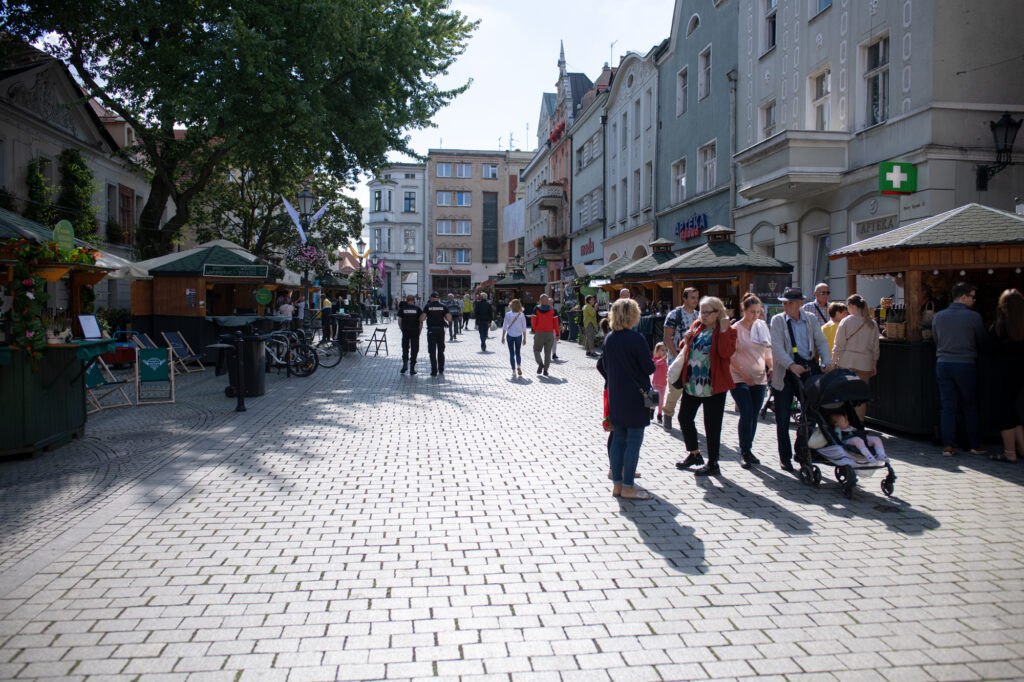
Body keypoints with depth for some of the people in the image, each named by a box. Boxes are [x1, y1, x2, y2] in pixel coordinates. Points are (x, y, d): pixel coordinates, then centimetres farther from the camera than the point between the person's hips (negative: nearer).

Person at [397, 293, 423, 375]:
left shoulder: (402, 309, 3)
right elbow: (421, 321, -2)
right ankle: (412, 368, 3)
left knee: (405, 348, 14)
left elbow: (399, 321, 1)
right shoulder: (418, 309, 2)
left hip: (405, 331, 1)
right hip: (415, 331, -1)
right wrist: (419, 331, 5)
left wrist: (402, 330, 12)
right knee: (414, 349, 4)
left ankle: (405, 363, -4)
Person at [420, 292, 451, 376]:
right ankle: (441, 369, 19)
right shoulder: (443, 306, 2)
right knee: (441, 351, 16)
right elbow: (449, 318, -5)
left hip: (431, 330, -2)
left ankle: (434, 371, -3)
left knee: (432, 352, 2)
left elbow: (422, 318, -10)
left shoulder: (428, 306, -2)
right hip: (441, 330, 2)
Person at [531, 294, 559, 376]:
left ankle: (540, 363, -12)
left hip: (539, 333, -1)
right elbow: (556, 323, 3)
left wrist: (534, 332, 9)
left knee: (536, 350, 13)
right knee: (547, 352, 9)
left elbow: (534, 322, -2)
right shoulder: (552, 310, 4)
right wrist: (557, 333, 10)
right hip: (550, 333, 1)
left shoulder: (536, 309, 1)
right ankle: (545, 370, 4)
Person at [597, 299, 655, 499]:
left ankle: (617, 483, 17)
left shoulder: (609, 339, 4)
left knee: (618, 439, 12)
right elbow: (649, 368, -12)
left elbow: (603, 366, 11)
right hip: (636, 396, -7)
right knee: (634, 441, 1)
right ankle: (628, 487, 4)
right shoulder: (636, 339, -16)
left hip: (615, 396, 7)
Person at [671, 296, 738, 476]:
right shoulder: (696, 327, 11)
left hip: (713, 385, -7)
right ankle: (694, 454, 33)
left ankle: (713, 464, 13)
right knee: (684, 418, 13)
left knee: (712, 425, 0)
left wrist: (723, 329, -26)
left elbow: (726, 352, -23)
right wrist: (686, 340, 1)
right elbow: (686, 348, 22)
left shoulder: (728, 331, -6)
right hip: (692, 384, 7)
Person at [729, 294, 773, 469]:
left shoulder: (762, 327, 9)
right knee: (746, 414, -13)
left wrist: (771, 368, 2)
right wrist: (744, 374, -14)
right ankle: (745, 451, -1)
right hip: (740, 379, -5)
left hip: (759, 378, 5)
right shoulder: (735, 329, -5)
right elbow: (730, 356, -7)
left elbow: (767, 351, 17)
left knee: (754, 415, 7)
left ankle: (748, 450, 20)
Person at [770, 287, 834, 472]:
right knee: (782, 418, 1)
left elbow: (821, 342, 5)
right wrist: (792, 365, -27)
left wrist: (827, 363, -13)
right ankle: (785, 457, 16)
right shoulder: (777, 320, 0)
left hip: (808, 369, 2)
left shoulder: (811, 319, 9)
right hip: (784, 373, -2)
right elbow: (777, 347, -12)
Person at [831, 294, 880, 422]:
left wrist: (833, 362, 1)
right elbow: (875, 347, 9)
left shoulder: (846, 321, -6)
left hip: (847, 363, -3)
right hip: (865, 363, 3)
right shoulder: (872, 324, 5)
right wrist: (874, 365, 17)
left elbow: (838, 345, -6)